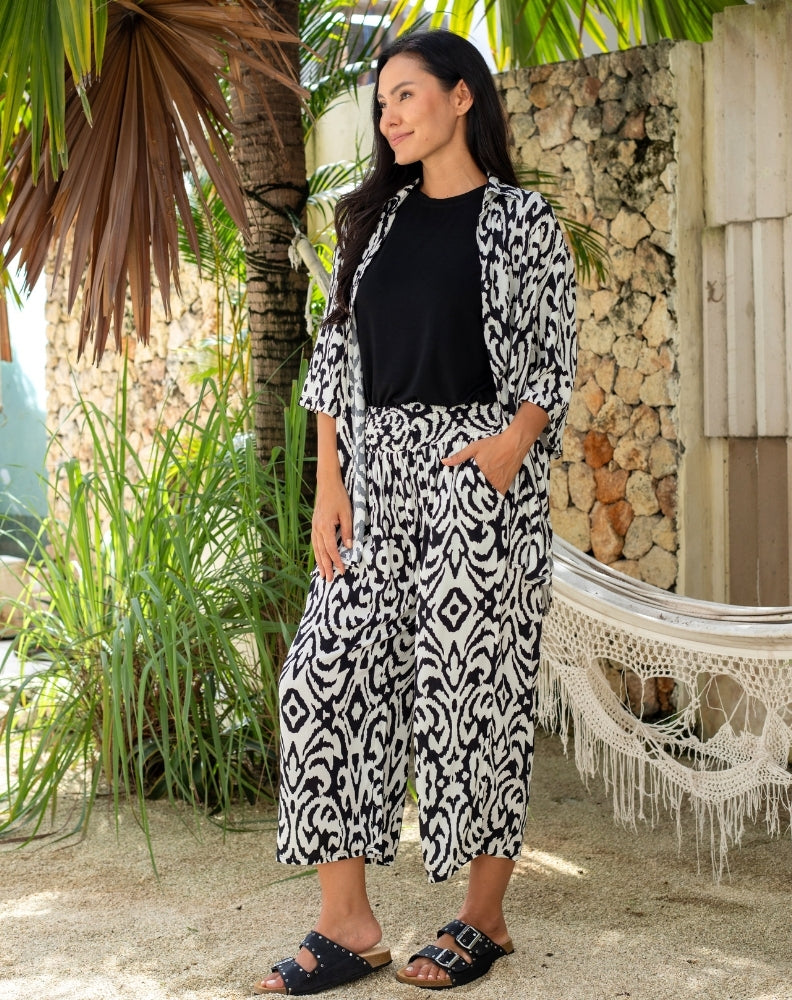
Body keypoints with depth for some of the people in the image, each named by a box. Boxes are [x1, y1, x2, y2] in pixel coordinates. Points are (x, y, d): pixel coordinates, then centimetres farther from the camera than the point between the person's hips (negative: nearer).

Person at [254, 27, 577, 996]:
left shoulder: (521, 220, 3)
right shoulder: (373, 217, 16)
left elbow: (554, 362, -1)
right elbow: (334, 353, 12)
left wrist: (511, 445, -20)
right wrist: (328, 483, 1)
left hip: (480, 470, -5)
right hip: (375, 471, 5)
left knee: (475, 681, -3)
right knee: (330, 672, -3)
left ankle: (485, 918, 10)